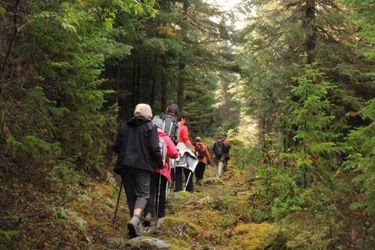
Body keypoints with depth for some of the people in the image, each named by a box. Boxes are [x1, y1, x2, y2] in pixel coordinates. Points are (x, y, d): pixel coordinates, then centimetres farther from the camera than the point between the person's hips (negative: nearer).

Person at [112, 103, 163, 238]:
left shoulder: (124, 127, 14)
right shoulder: (150, 127, 1)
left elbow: (116, 147, 13)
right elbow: (154, 149, -8)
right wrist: (160, 163, 5)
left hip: (125, 165, 4)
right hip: (142, 165, -4)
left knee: (131, 195, 11)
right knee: (142, 194, 1)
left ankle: (136, 228, 14)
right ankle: (135, 219, -25)